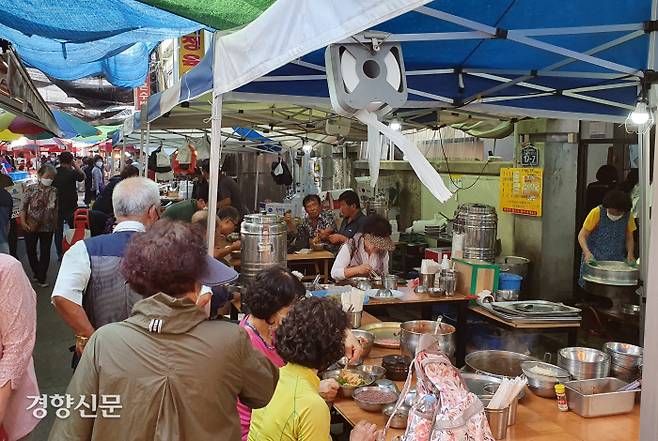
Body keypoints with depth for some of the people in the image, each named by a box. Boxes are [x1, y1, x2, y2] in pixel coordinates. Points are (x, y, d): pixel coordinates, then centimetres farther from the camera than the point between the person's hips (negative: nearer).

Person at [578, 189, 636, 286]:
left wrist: (630, 253, -9)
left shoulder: (628, 216, -2)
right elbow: (582, 235, -10)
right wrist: (587, 252, -27)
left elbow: (629, 238, 9)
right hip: (594, 259, -2)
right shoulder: (596, 213, -12)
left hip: (617, 261, 2)